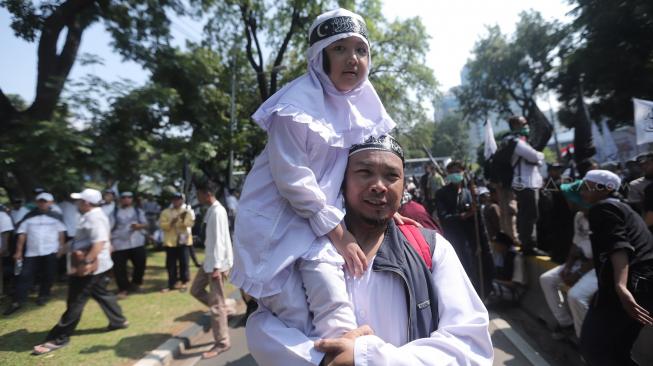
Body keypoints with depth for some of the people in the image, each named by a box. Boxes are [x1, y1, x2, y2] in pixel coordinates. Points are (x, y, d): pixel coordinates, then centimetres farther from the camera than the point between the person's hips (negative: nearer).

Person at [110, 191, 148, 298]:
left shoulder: (138, 211, 10)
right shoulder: (114, 212, 3)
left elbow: (145, 224, 7)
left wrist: (139, 226, -16)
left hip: (137, 243, 2)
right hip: (119, 245, -2)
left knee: (140, 264, 6)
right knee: (119, 268, 0)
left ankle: (135, 283, 29)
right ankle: (123, 289, 15)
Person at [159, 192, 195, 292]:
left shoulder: (188, 210, 4)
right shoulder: (166, 212, 5)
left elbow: (191, 223, -9)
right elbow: (162, 225, -4)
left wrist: (184, 219, -26)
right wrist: (171, 222, -19)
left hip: (183, 241, -1)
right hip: (170, 241, 1)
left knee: (184, 262, 1)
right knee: (170, 264, 7)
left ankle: (184, 282, 15)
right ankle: (172, 283, 18)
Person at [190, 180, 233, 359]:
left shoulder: (217, 211, -19)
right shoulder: (210, 210, 10)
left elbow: (219, 240, -22)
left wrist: (217, 266, -22)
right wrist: (212, 264, 19)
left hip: (217, 262, -10)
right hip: (209, 260, 10)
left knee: (216, 303, -1)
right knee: (196, 290, 19)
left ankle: (222, 342, 12)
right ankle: (220, 310, 30)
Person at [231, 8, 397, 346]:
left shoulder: (363, 102, 5)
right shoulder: (297, 105, -17)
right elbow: (292, 178, -21)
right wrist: (337, 232, -17)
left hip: (323, 215, 6)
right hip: (277, 218, -5)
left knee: (336, 318, -7)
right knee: (292, 319, -4)